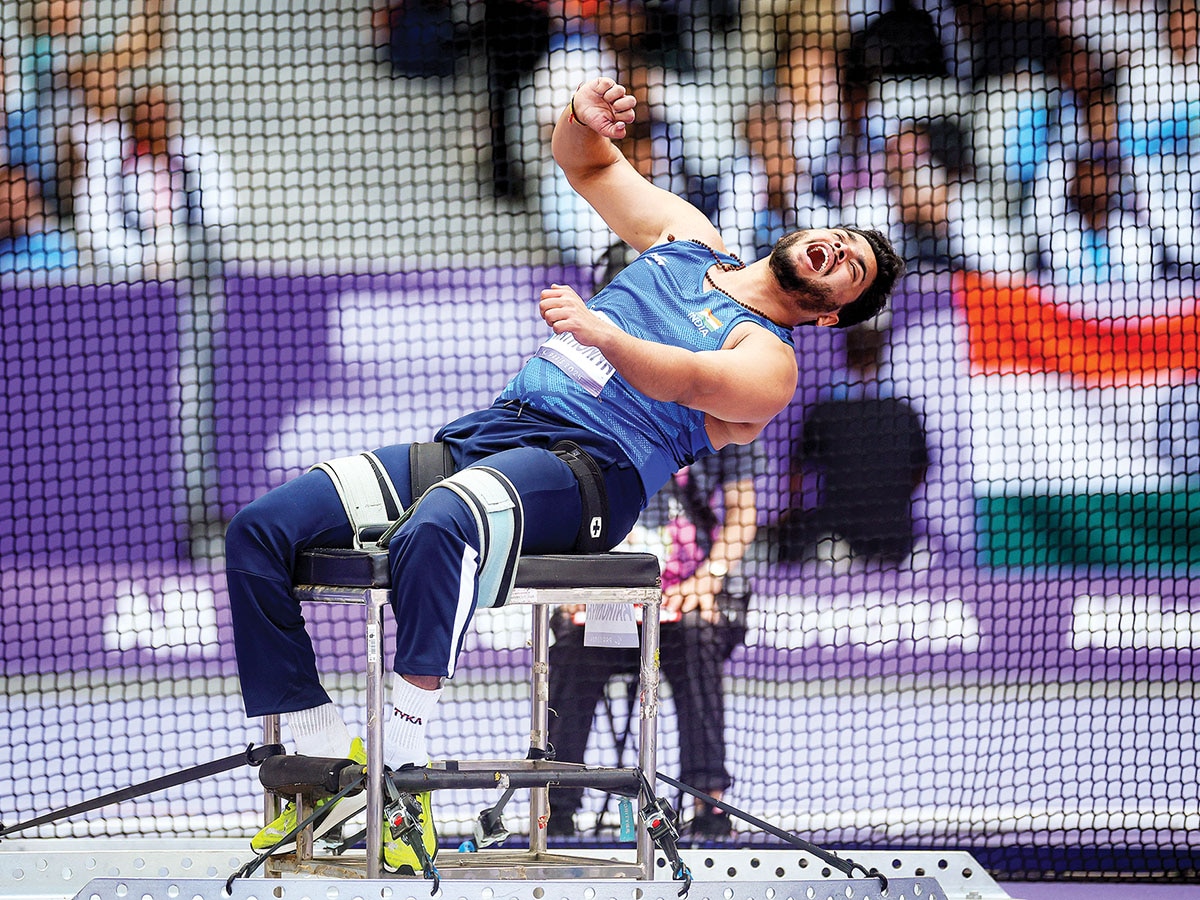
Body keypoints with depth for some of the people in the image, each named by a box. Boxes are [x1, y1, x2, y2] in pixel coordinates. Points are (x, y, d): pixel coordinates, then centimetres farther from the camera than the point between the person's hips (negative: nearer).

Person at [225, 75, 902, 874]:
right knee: (261, 529, -11)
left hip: (584, 467, -7)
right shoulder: (687, 240, 27)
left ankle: (403, 759, -39)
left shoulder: (768, 358, 6)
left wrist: (599, 332, -30)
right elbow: (585, 163, 33)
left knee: (435, 532, -42)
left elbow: (687, 382, -14)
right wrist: (585, 118, 10)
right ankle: (317, 743, -8)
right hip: (482, 435, 7)